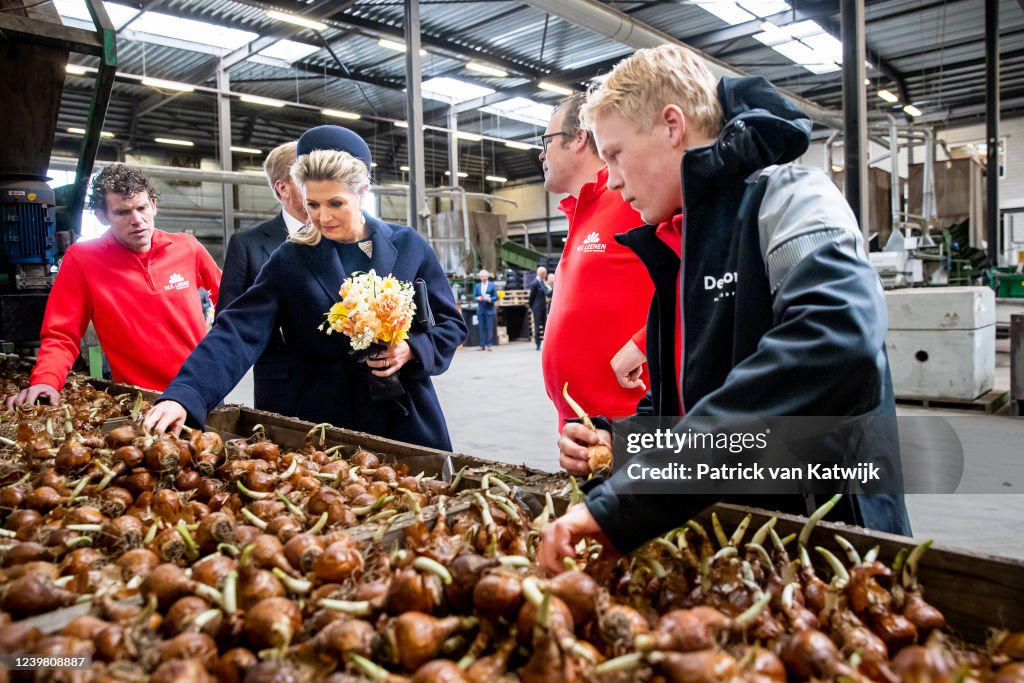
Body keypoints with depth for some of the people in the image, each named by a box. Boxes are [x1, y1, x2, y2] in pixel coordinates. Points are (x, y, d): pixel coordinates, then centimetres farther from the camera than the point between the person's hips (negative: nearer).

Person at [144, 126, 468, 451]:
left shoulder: (408, 246, -1)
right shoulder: (291, 261, -2)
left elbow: (451, 323, 4)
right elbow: (240, 331, -13)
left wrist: (412, 350, -15)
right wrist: (183, 395, -27)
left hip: (408, 421, 1)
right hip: (325, 425, 0)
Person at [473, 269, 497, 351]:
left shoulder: (492, 285, 4)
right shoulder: (477, 286, 11)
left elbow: (496, 297, 0)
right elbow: (474, 297, 10)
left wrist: (488, 299, -16)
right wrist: (478, 298, -11)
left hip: (489, 309, -2)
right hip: (480, 309, 2)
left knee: (489, 328, -4)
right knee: (481, 328, 1)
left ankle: (489, 345, -1)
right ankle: (482, 345, 5)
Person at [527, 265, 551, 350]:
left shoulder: (543, 282, 9)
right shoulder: (534, 283, -14)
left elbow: (547, 293, 13)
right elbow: (532, 296, -7)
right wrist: (531, 307, 0)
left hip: (544, 307, 7)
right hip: (537, 308, -7)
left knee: (546, 325, 9)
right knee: (537, 326, -1)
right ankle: (538, 345, 4)